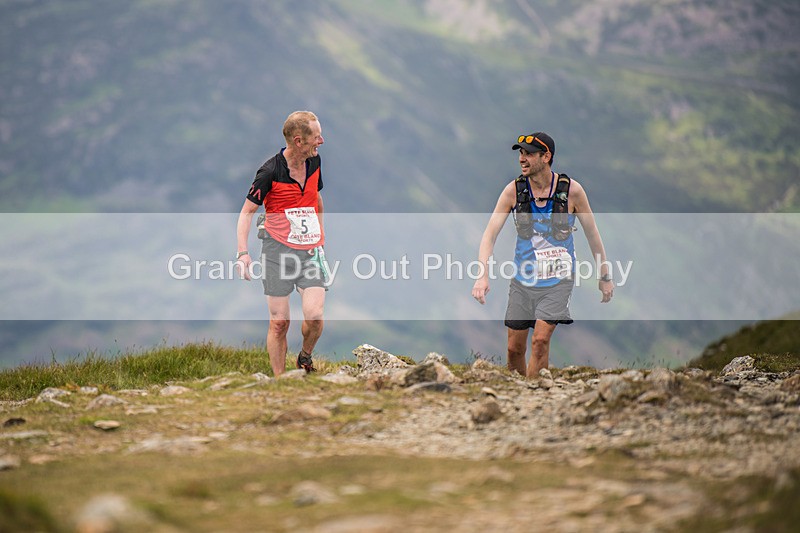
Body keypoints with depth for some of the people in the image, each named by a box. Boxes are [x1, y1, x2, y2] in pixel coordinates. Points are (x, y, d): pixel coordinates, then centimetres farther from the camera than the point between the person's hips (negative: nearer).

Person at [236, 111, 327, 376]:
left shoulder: (314, 162, 5)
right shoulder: (270, 171, -11)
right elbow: (247, 211, -5)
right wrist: (242, 252, -15)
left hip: (310, 251, 4)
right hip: (278, 252, -4)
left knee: (314, 316, -13)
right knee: (279, 322, -3)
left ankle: (305, 357, 16)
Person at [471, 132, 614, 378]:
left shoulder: (571, 190, -10)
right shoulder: (513, 190, -8)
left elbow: (592, 233, 2)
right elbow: (490, 234, -11)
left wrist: (605, 277, 8)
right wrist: (483, 276, -25)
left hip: (558, 280, -2)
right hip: (522, 280, 2)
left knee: (540, 340, -18)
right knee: (514, 348, 5)